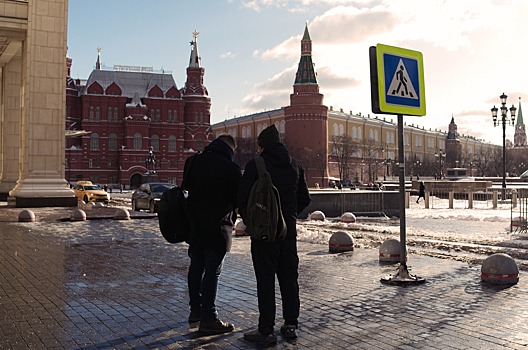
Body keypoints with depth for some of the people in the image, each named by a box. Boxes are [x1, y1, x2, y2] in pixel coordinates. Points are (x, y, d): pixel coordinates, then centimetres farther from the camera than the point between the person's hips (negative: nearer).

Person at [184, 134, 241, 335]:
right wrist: (231, 220, 13)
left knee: (196, 266, 17)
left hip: (193, 224, 7)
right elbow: (237, 198, -5)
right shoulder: (231, 168, -13)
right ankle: (208, 320, 2)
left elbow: (186, 187, 13)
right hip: (217, 227, -6)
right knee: (212, 271, -2)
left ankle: (196, 310, 29)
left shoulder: (193, 162, 5)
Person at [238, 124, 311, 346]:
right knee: (289, 277, 13)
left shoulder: (255, 165, -9)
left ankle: (266, 331, 3)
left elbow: (242, 197, -10)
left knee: (265, 280, -1)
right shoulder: (294, 166, 8)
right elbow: (304, 199, 12)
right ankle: (290, 324, 20)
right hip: (288, 229, 5)